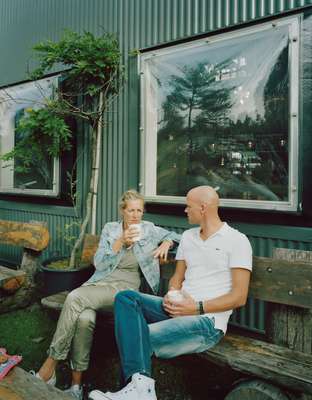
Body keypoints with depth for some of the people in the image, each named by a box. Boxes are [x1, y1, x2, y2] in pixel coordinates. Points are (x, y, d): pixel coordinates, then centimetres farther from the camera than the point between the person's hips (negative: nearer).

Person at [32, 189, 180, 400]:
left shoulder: (149, 229, 9)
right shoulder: (110, 229, 12)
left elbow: (175, 235, 20)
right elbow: (99, 263, 4)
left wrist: (166, 243, -2)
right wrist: (120, 242, -9)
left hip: (126, 288, -3)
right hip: (100, 283, 3)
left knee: (74, 298, -30)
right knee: (85, 317, -32)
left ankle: (50, 367, -19)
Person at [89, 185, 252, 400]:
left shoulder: (237, 240, -5)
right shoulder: (188, 236, 16)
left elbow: (239, 297, -10)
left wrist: (198, 307, -16)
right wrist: (171, 296, -3)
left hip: (208, 320, -7)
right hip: (178, 309, 7)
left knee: (139, 337, -24)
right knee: (126, 298, -18)